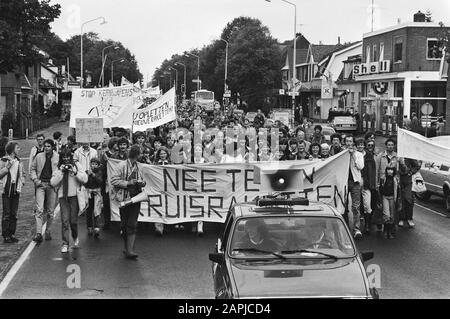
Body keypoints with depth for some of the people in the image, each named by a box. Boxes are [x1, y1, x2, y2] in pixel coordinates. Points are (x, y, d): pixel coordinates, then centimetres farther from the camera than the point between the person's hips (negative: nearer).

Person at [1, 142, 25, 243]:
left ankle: (12, 234, 15)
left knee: (14, 214, 8)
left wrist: (22, 181, 6)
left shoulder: (18, 161, 13)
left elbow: (22, 174, 23)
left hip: (16, 190, 5)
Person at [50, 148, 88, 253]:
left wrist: (75, 172, -13)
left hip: (74, 195, 0)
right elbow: (53, 183, -1)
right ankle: (65, 244, -3)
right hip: (63, 196, 1)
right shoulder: (58, 168, 8)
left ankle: (75, 238, 29)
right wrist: (61, 172, -10)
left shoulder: (76, 165, 6)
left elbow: (85, 179, -2)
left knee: (73, 220, 1)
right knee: (65, 220, -7)